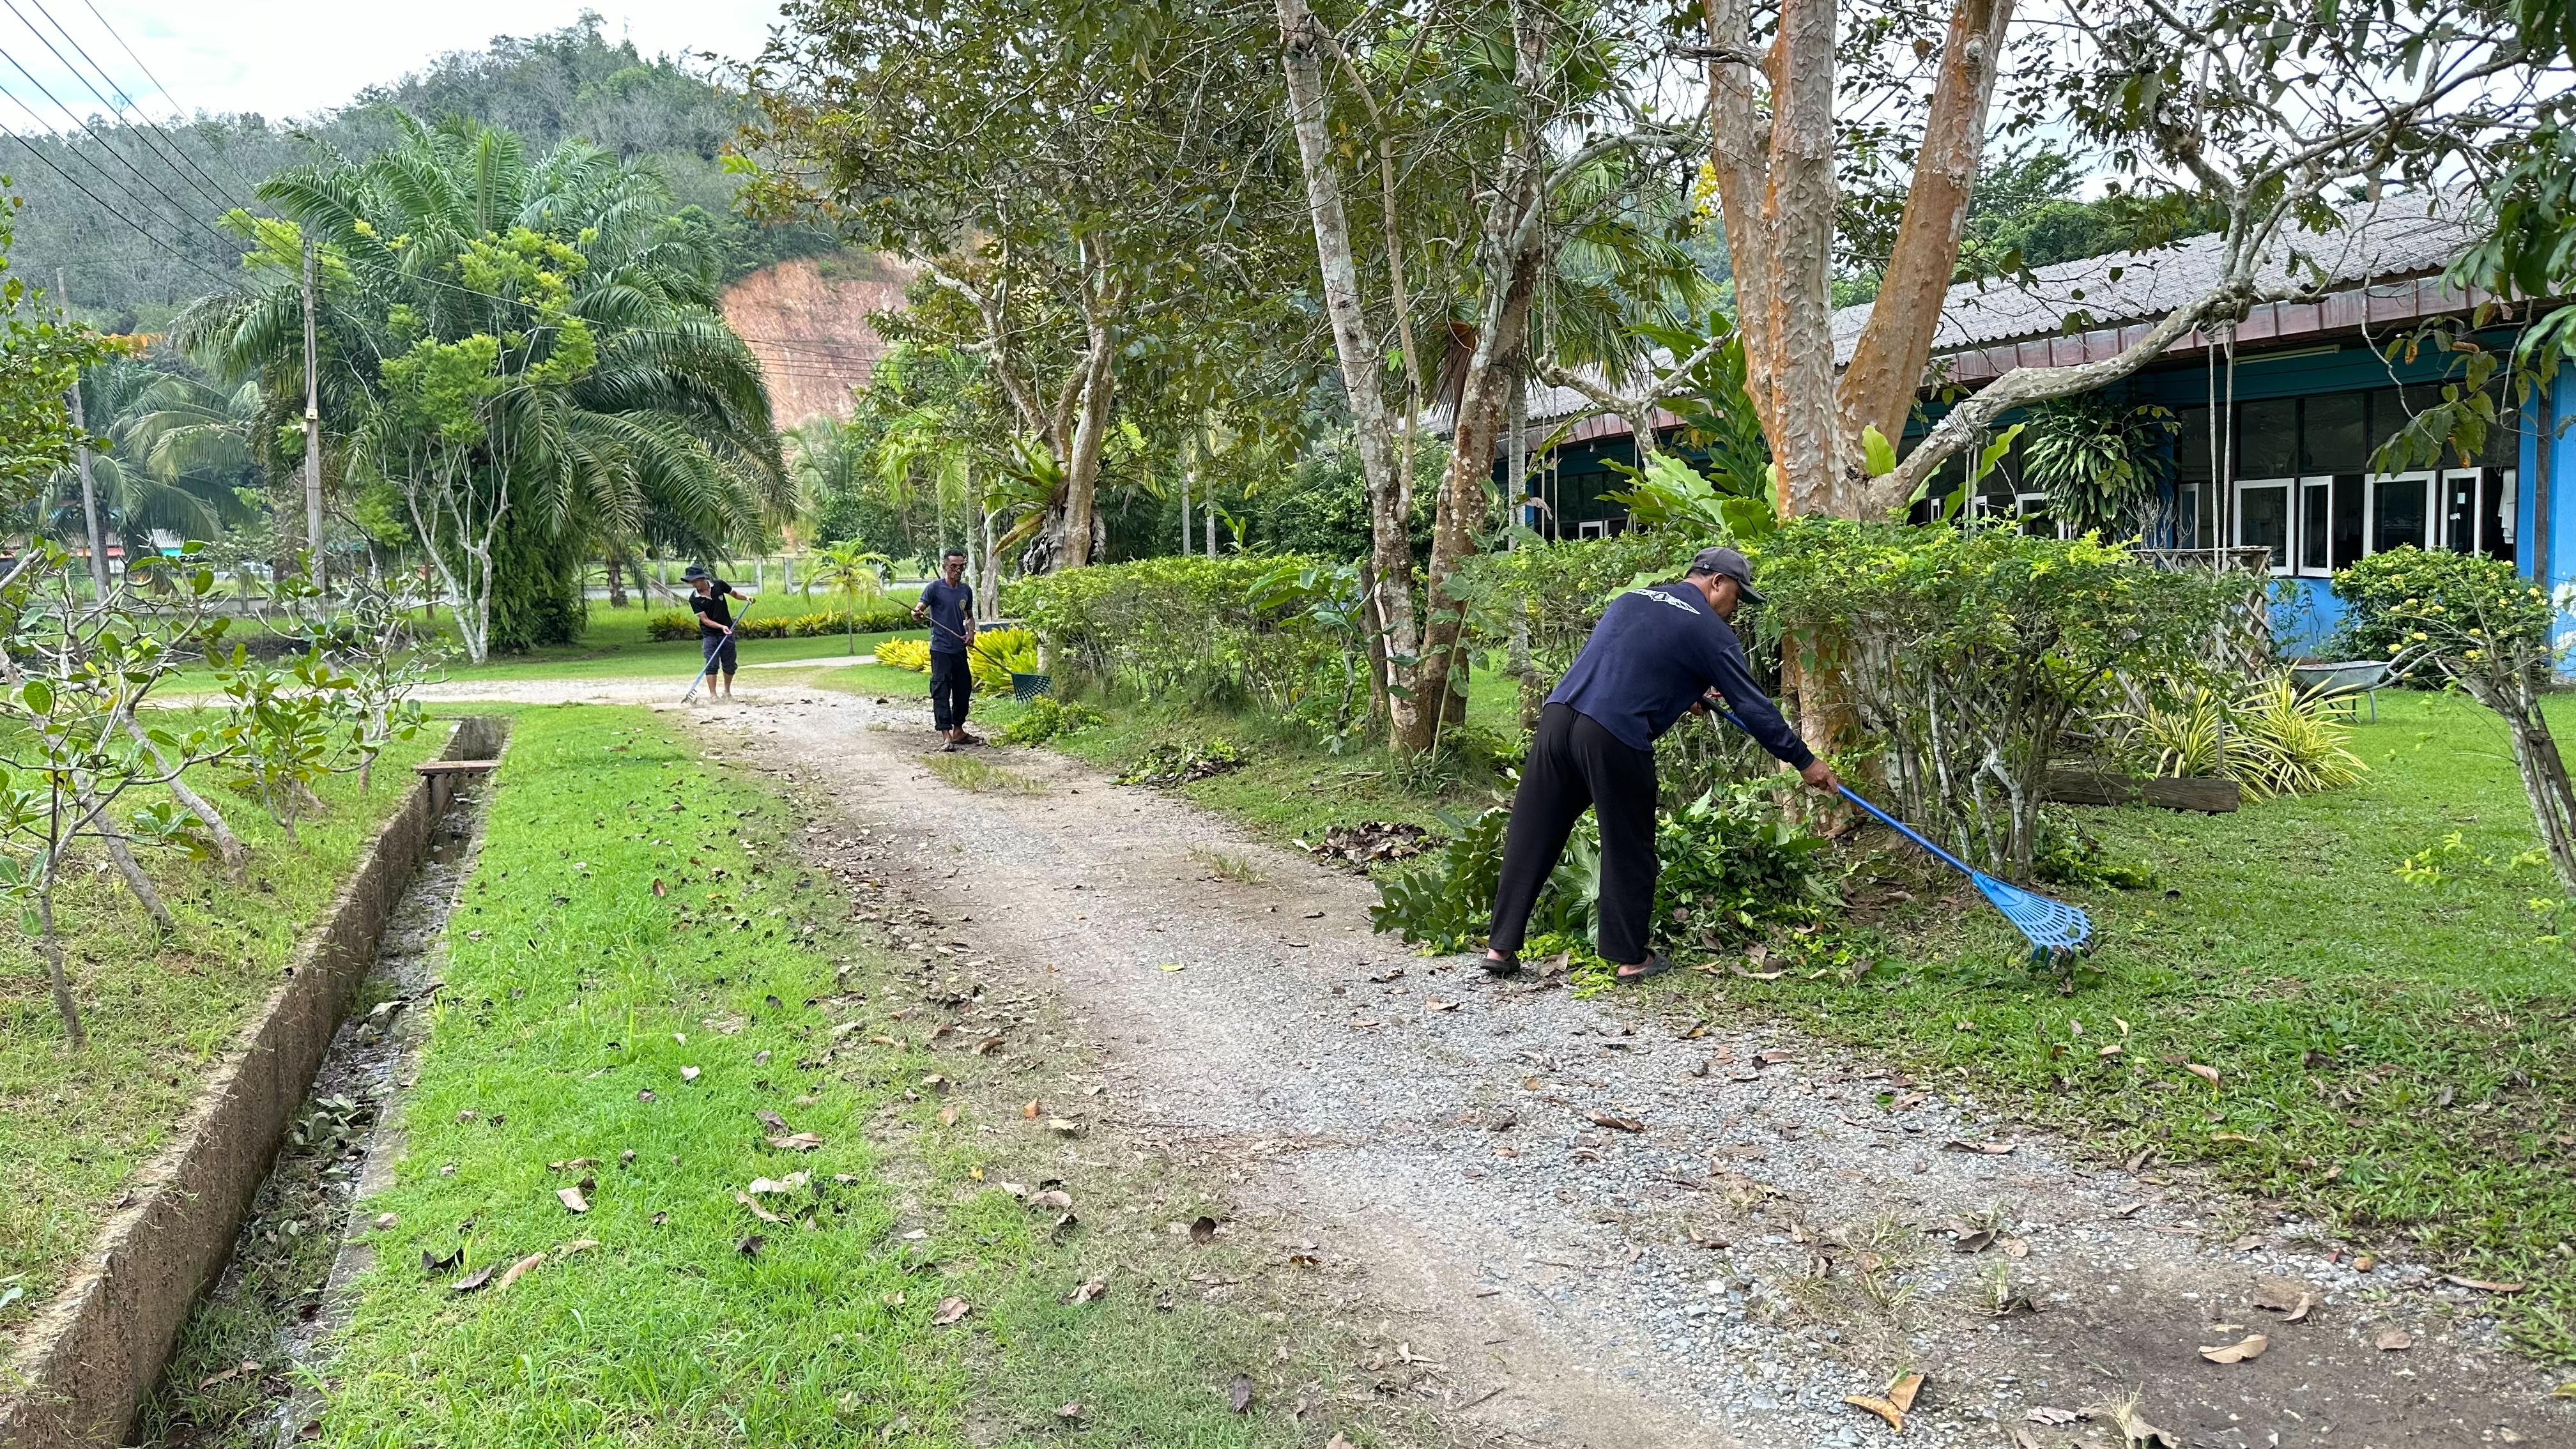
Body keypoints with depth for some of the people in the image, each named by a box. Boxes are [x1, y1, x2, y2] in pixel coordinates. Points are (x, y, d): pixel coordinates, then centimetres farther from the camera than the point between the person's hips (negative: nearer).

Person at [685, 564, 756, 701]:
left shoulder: (719, 585, -8)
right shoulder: (694, 599, -13)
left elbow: (734, 593, 11)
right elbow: (705, 619, -15)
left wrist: (746, 597, -8)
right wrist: (721, 627, -28)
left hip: (728, 632, 2)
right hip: (709, 634, -2)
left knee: (729, 664, 7)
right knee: (712, 665, -9)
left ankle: (727, 691, 25)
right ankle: (713, 694, -4)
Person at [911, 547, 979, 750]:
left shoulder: (966, 591, 11)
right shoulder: (935, 587, -5)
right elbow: (920, 608, -11)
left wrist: (971, 633, 4)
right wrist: (917, 613, -35)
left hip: (960, 649, 6)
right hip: (941, 649, -6)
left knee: (964, 690, 12)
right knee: (941, 692, -7)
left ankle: (959, 731, 27)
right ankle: (947, 737, -10)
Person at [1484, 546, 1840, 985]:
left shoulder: (1633, 598, 24)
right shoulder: (1709, 630, 5)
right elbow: (1753, 705, 7)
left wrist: (1686, 695, 46)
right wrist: (1805, 761, 15)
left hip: (1558, 715, 6)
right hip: (1613, 738, -6)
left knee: (1531, 838, 9)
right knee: (1629, 850, 10)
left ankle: (1501, 946, 12)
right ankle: (1631, 957, 19)